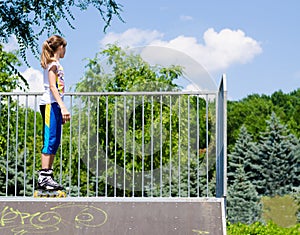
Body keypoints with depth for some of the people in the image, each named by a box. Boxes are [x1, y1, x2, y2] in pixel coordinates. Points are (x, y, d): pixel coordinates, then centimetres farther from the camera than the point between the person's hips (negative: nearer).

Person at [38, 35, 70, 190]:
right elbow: (52, 87, -17)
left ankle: (48, 176, 9)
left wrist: (61, 112, 21)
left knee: (55, 142, 8)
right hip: (50, 104, -10)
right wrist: (63, 107, -24)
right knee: (50, 141, -12)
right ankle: (43, 178, -14)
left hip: (54, 106, 10)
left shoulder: (55, 64, 20)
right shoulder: (53, 63, -7)